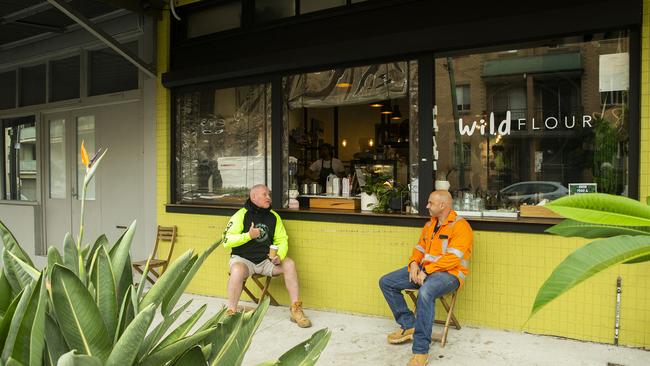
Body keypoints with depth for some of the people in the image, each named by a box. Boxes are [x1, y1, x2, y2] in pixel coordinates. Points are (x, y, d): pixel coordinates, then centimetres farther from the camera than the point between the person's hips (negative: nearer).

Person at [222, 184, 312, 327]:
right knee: (238, 270, -36)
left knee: (289, 264, -19)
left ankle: (296, 310, -12)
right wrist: (248, 235, -22)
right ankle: (231, 312, -21)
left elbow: (282, 240, 8)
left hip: (266, 260, 4)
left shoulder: (273, 216, 5)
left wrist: (279, 256, -12)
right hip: (243, 259, -4)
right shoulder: (241, 215, -8)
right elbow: (227, 240, -11)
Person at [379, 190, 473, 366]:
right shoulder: (430, 224, 15)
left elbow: (452, 258, -20)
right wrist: (414, 263, -4)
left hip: (448, 273, -9)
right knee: (386, 282, -1)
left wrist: (427, 271, -23)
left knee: (425, 292, -40)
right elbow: (420, 248, 18)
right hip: (424, 269, 9)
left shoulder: (460, 226, -11)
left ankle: (420, 351, -29)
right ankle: (409, 325, 9)